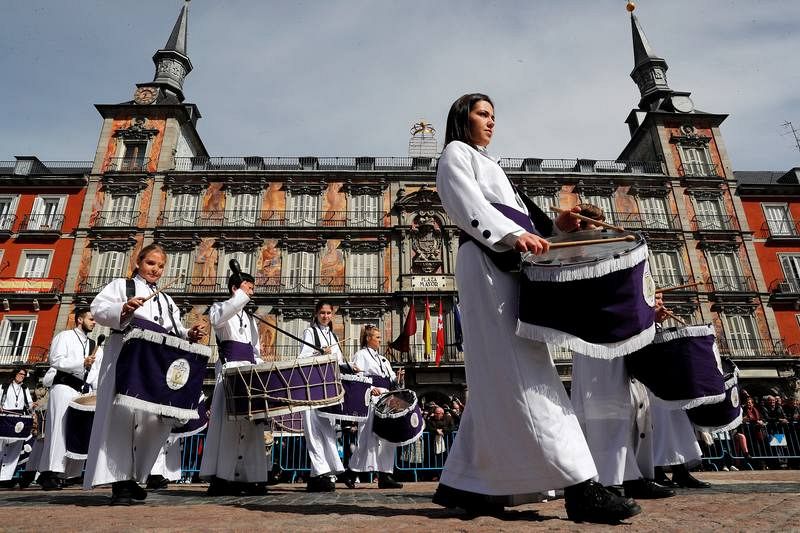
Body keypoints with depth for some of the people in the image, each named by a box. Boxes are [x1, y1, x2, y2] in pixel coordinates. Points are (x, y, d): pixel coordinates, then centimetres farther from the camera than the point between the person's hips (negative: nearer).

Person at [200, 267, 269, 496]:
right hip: (230, 369, -7)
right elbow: (217, 319, -20)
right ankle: (220, 478, -8)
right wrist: (241, 296, -14)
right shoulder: (220, 307, 8)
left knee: (252, 425, 3)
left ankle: (247, 478, 7)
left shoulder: (249, 318, 26)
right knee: (227, 423, -12)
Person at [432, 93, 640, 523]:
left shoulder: (487, 166, 36)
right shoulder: (456, 153, 10)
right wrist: (513, 236, -25)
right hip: (486, 265, -9)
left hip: (505, 267, 9)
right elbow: (469, 206, -9)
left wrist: (552, 225, 8)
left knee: (497, 382, 2)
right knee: (525, 376, -17)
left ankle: (464, 483, 7)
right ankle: (580, 486, -20)